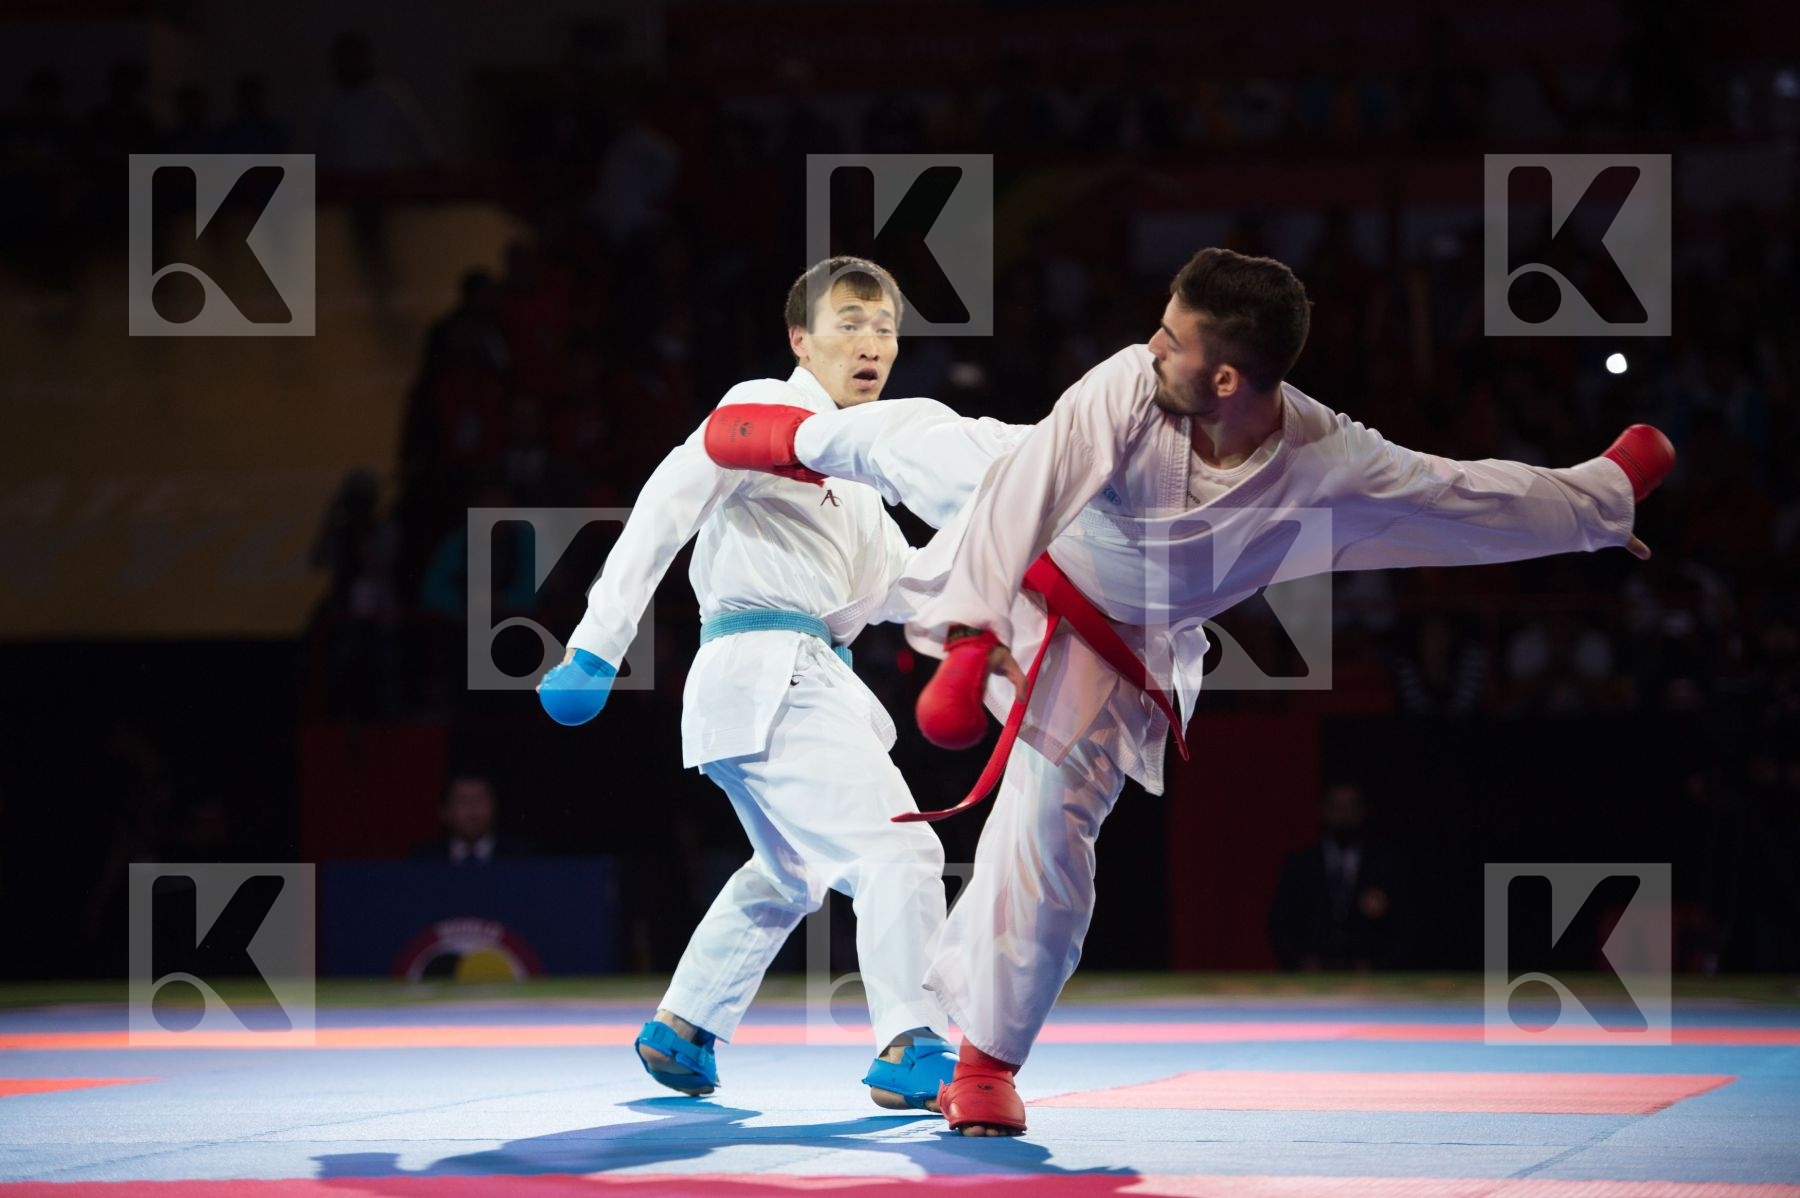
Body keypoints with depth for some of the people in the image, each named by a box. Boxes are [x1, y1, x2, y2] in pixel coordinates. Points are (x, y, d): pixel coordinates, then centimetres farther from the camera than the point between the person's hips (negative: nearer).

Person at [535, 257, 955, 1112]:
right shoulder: (767, 410, -6)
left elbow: (900, 587, 23)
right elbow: (664, 511, -16)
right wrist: (598, 647, -23)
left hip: (808, 680, 11)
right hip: (767, 675, -11)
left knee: (789, 874, 27)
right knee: (898, 852, -17)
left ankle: (682, 1030, 36)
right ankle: (911, 1052, -17)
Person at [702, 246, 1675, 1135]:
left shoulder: (1330, 467, -33)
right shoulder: (1126, 390, -37)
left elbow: (1480, 498, -22)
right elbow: (1018, 499, -37)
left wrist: (1614, 489, -17)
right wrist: (967, 639, -42)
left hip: (1104, 650, 0)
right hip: (1015, 545, 0)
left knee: (1048, 839, -3)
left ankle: (985, 1062, 15)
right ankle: (801, 439, 67)